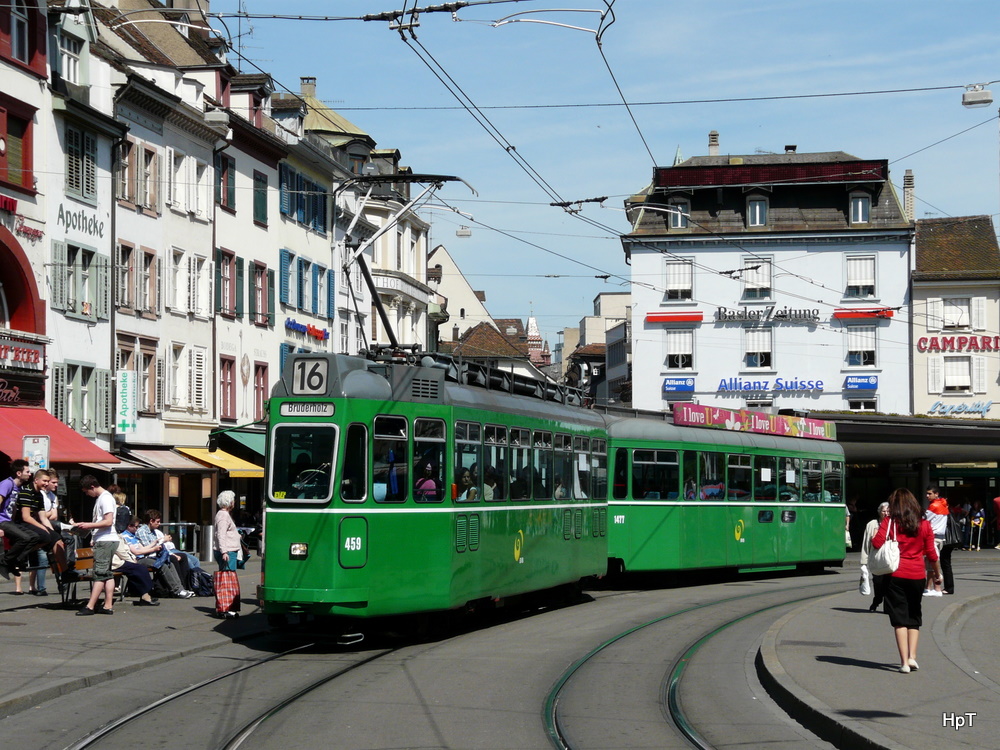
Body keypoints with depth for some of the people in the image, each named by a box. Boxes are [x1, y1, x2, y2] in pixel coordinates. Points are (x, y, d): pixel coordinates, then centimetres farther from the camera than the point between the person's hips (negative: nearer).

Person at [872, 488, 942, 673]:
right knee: (914, 616, 18)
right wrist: (938, 574, 17)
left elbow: (877, 543, -16)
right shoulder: (924, 525, 3)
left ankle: (904, 661, -4)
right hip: (917, 575, 2)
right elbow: (931, 553, 4)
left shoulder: (889, 522, -4)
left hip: (896, 575, -2)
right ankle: (912, 656, 8)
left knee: (899, 618, 2)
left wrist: (872, 538, 6)